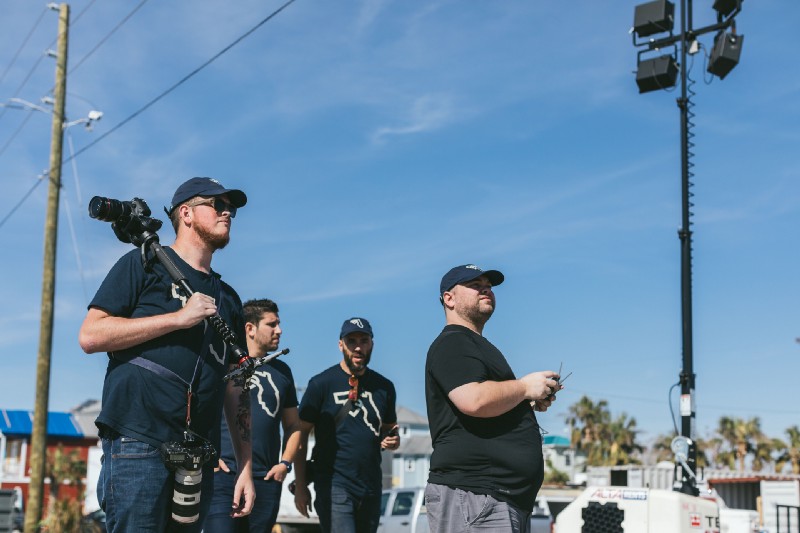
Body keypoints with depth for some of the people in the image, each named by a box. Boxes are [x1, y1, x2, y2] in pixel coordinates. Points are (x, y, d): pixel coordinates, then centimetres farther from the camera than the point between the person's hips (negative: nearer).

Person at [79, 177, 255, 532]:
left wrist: (246, 468, 11)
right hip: (139, 445, -6)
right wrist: (179, 317, -10)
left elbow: (235, 390, 18)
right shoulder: (145, 264, 6)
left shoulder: (227, 298, 21)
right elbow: (90, 335, -6)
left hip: (199, 458, 6)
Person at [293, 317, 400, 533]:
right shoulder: (321, 384, -3)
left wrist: (393, 440, -3)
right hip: (334, 485, -5)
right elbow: (301, 434, -3)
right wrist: (300, 486, -7)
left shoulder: (384, 387, 10)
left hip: (371, 487, 5)